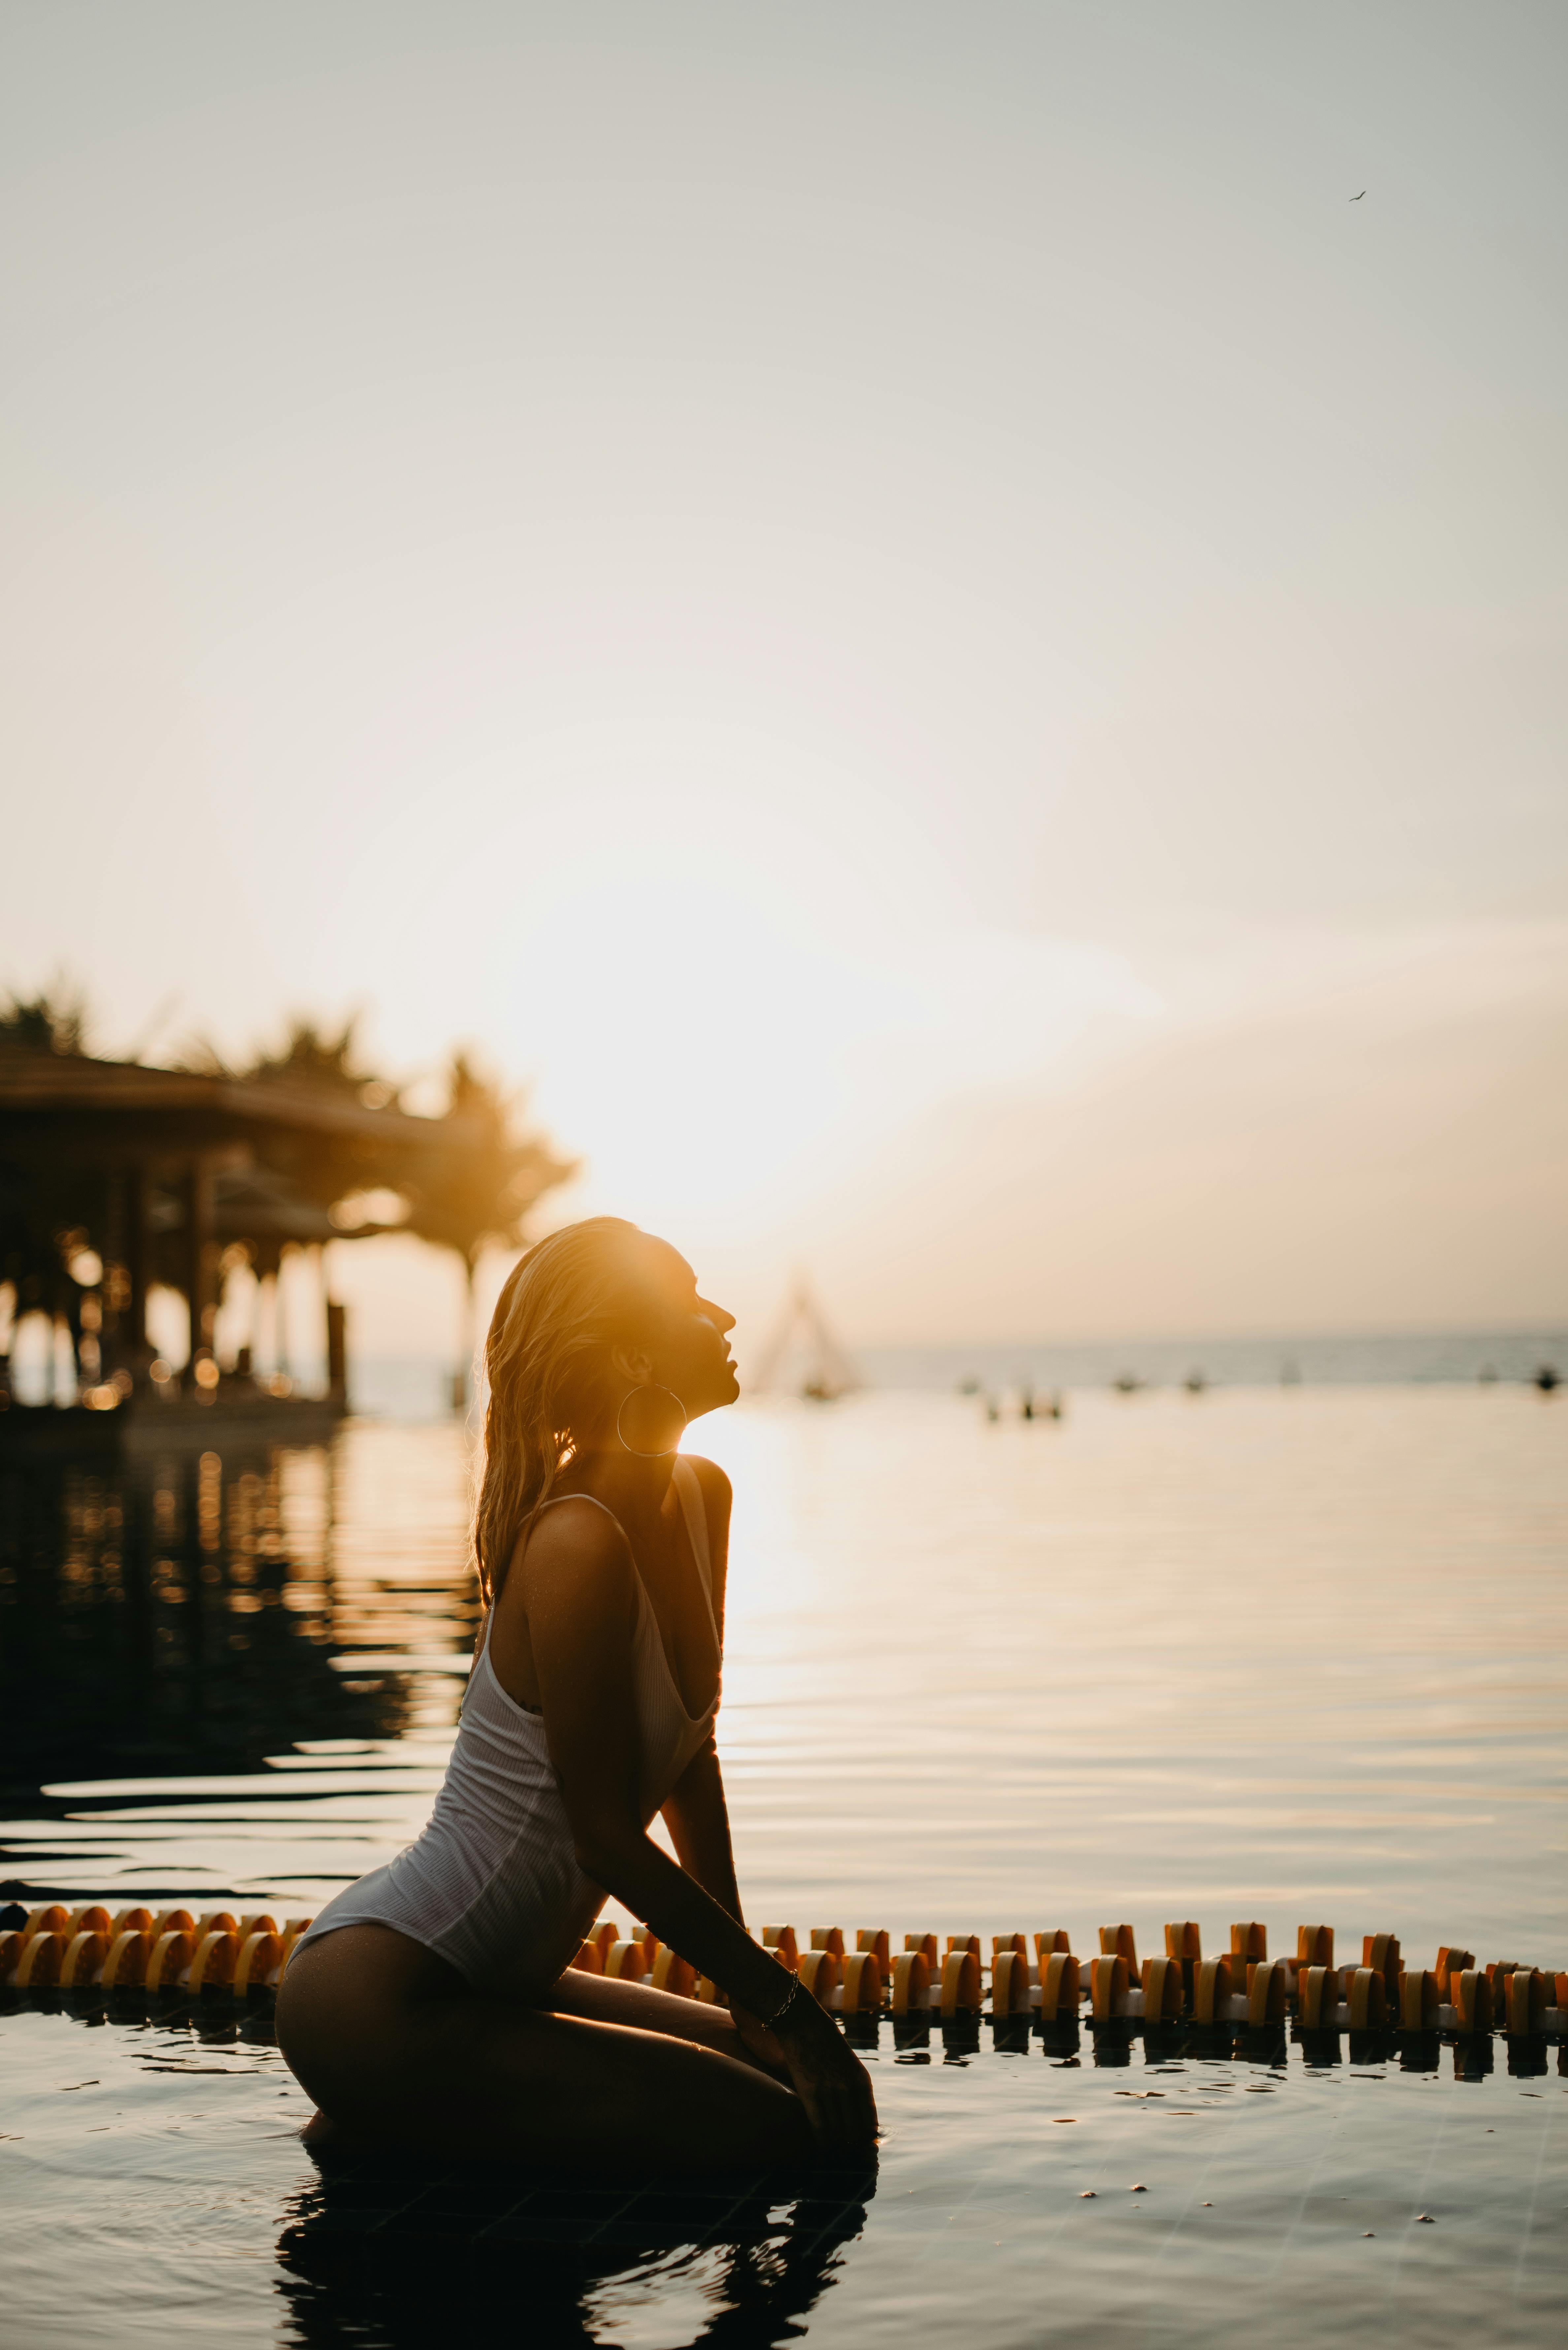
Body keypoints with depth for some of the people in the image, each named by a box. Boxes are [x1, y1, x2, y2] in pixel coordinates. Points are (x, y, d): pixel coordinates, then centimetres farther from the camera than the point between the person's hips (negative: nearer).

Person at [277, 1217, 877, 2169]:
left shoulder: (703, 1500, 5)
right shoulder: (579, 1547, -23)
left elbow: (690, 1760, 14)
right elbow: (603, 1833, -20)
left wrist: (746, 1978, 13)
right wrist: (778, 1998, -11)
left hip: (496, 1980, 10)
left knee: (835, 2098, 12)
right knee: (771, 2129, -12)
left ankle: (413, 2119, 12)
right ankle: (388, 2135, -2)